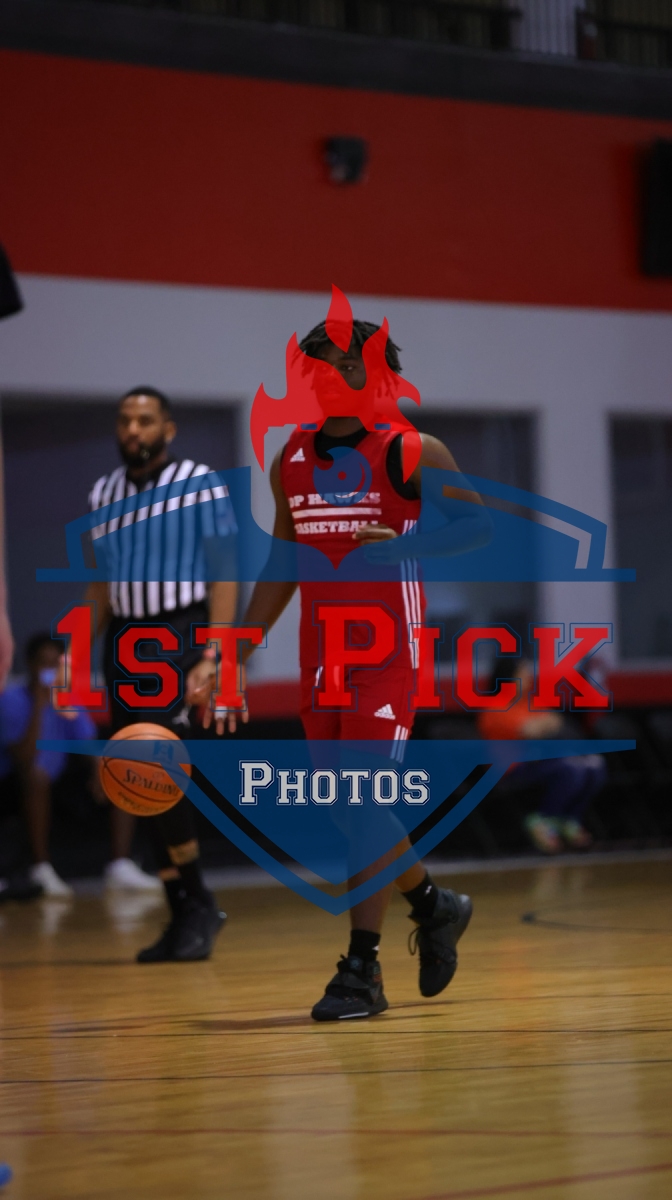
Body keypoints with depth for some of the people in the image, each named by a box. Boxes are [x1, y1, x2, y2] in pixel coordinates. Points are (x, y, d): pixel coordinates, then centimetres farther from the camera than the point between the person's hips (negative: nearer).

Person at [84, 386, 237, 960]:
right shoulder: (104, 493, 12)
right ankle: (188, 914, 12)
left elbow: (224, 575, -7)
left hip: (180, 633, -6)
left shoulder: (202, 485, -4)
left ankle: (196, 907, -3)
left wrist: (211, 659, -15)